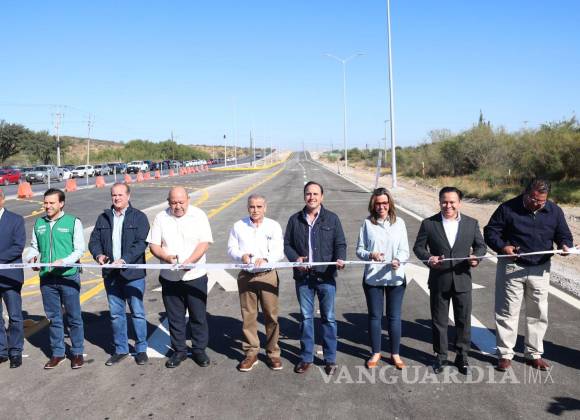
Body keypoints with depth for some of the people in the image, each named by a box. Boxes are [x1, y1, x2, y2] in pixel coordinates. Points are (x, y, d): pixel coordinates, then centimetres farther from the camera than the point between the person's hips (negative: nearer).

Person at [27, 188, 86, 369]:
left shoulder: (73, 222, -5)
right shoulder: (39, 223, 7)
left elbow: (80, 249, -6)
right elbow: (34, 246, 17)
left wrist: (63, 262, -20)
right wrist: (32, 256, -4)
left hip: (69, 276, -4)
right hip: (46, 278, 4)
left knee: (74, 317, 5)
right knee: (53, 317, 13)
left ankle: (77, 352, 19)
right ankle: (57, 353, 26)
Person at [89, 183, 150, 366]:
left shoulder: (139, 217, -4)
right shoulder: (103, 218, 11)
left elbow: (141, 243, -13)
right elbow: (94, 240, 11)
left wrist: (124, 260, -24)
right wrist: (98, 254, -11)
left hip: (133, 273, -4)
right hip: (110, 274, 5)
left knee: (137, 313, 3)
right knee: (116, 313, 13)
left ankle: (141, 349, 17)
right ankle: (120, 349, 26)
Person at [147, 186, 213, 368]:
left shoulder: (198, 215, -3)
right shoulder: (161, 218, 3)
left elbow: (204, 243, -10)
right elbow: (154, 245, 1)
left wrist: (189, 261, -24)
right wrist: (167, 257, -19)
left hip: (195, 276, -2)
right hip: (169, 277, 2)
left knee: (198, 316, 6)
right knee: (175, 317, 11)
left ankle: (199, 350, 22)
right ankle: (179, 350, 26)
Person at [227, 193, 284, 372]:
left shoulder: (274, 226, 0)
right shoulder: (238, 226, 5)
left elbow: (279, 252, -7)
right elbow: (231, 249, 5)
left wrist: (265, 259, -27)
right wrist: (241, 256, -17)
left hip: (267, 275, -1)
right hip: (246, 276, 1)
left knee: (271, 315, 2)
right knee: (248, 316, 7)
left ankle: (273, 353, 18)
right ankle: (251, 353, 20)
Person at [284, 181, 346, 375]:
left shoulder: (332, 218, 1)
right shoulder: (295, 219, 6)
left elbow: (340, 244, 2)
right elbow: (287, 244, 10)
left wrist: (340, 259, -17)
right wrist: (295, 258, -9)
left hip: (326, 276, -1)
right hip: (303, 277, 2)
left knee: (328, 318, 7)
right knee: (306, 317, 11)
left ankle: (330, 359, 20)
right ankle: (306, 357, 24)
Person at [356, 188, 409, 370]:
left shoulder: (399, 223, -1)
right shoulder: (367, 223, -3)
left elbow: (405, 251, -2)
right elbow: (359, 250, 0)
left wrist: (398, 261, -22)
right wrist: (370, 255, -20)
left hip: (395, 278, 0)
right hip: (372, 278, 0)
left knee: (394, 317, 10)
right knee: (375, 316, 12)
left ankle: (395, 354, 26)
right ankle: (376, 353, 28)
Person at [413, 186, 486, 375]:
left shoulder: (471, 223, 2)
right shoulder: (429, 224, -3)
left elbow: (480, 245, 9)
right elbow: (418, 247, 1)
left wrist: (476, 257, -13)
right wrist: (428, 258, -19)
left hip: (463, 280, 1)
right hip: (439, 281, -1)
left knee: (464, 321, 10)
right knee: (439, 322, 10)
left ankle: (462, 356, 28)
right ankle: (440, 356, 27)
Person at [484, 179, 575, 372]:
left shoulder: (554, 211, 1)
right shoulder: (508, 208, -10)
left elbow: (564, 235, 9)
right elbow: (490, 231, -6)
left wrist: (565, 245, -14)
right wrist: (502, 247, -24)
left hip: (540, 269, 3)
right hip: (511, 268, -3)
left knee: (538, 313, 12)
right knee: (507, 312, 3)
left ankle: (534, 354, 27)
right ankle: (505, 354, 15)